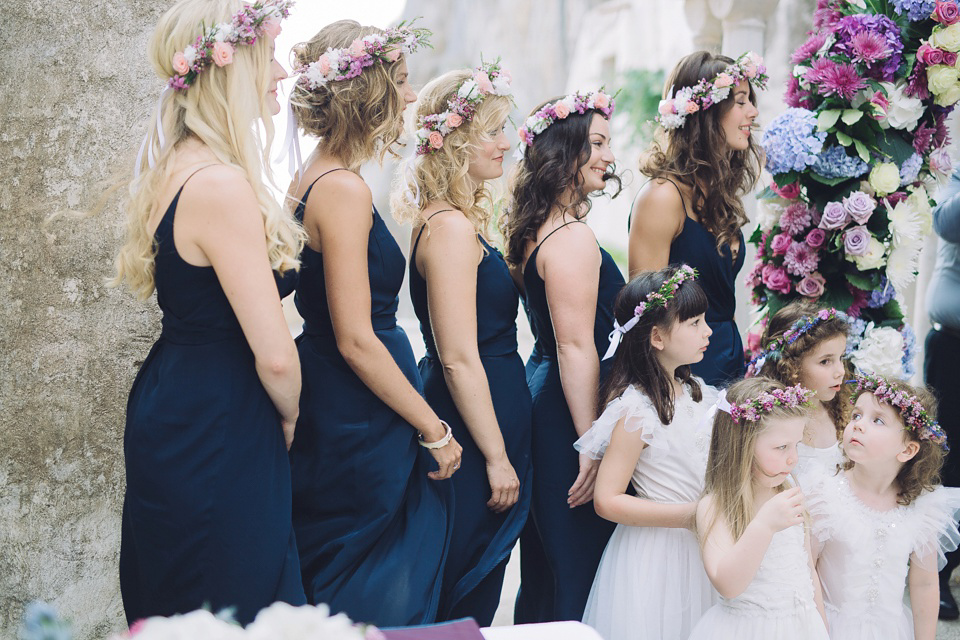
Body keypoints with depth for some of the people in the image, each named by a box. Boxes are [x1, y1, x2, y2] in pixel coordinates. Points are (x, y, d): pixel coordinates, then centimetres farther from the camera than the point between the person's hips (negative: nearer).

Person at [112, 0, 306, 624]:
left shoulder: (175, 169, 7)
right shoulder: (222, 187, -23)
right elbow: (275, 356, -22)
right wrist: (289, 417, -2)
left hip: (172, 414, 10)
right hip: (217, 439, -10)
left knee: (177, 608, 19)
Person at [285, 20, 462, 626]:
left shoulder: (309, 181, 11)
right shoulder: (345, 190, -18)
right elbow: (355, 340, -21)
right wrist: (436, 431, -14)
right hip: (362, 427, -10)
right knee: (375, 602, -1)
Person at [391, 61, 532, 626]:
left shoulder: (458, 219, 12)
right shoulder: (451, 227, -19)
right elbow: (458, 358, -21)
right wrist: (497, 457, -17)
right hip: (474, 427, -10)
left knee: (475, 588, 16)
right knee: (468, 600, 0)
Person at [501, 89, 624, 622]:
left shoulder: (533, 229, 11)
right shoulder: (573, 239, -19)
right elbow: (576, 347, -22)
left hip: (541, 394, 10)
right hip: (567, 413, -10)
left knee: (545, 568, 19)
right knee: (581, 565, -2)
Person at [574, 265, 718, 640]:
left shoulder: (692, 392, 6)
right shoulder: (635, 411, -20)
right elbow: (607, 501, -21)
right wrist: (689, 516, -24)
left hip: (699, 549, 8)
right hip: (656, 557, -8)